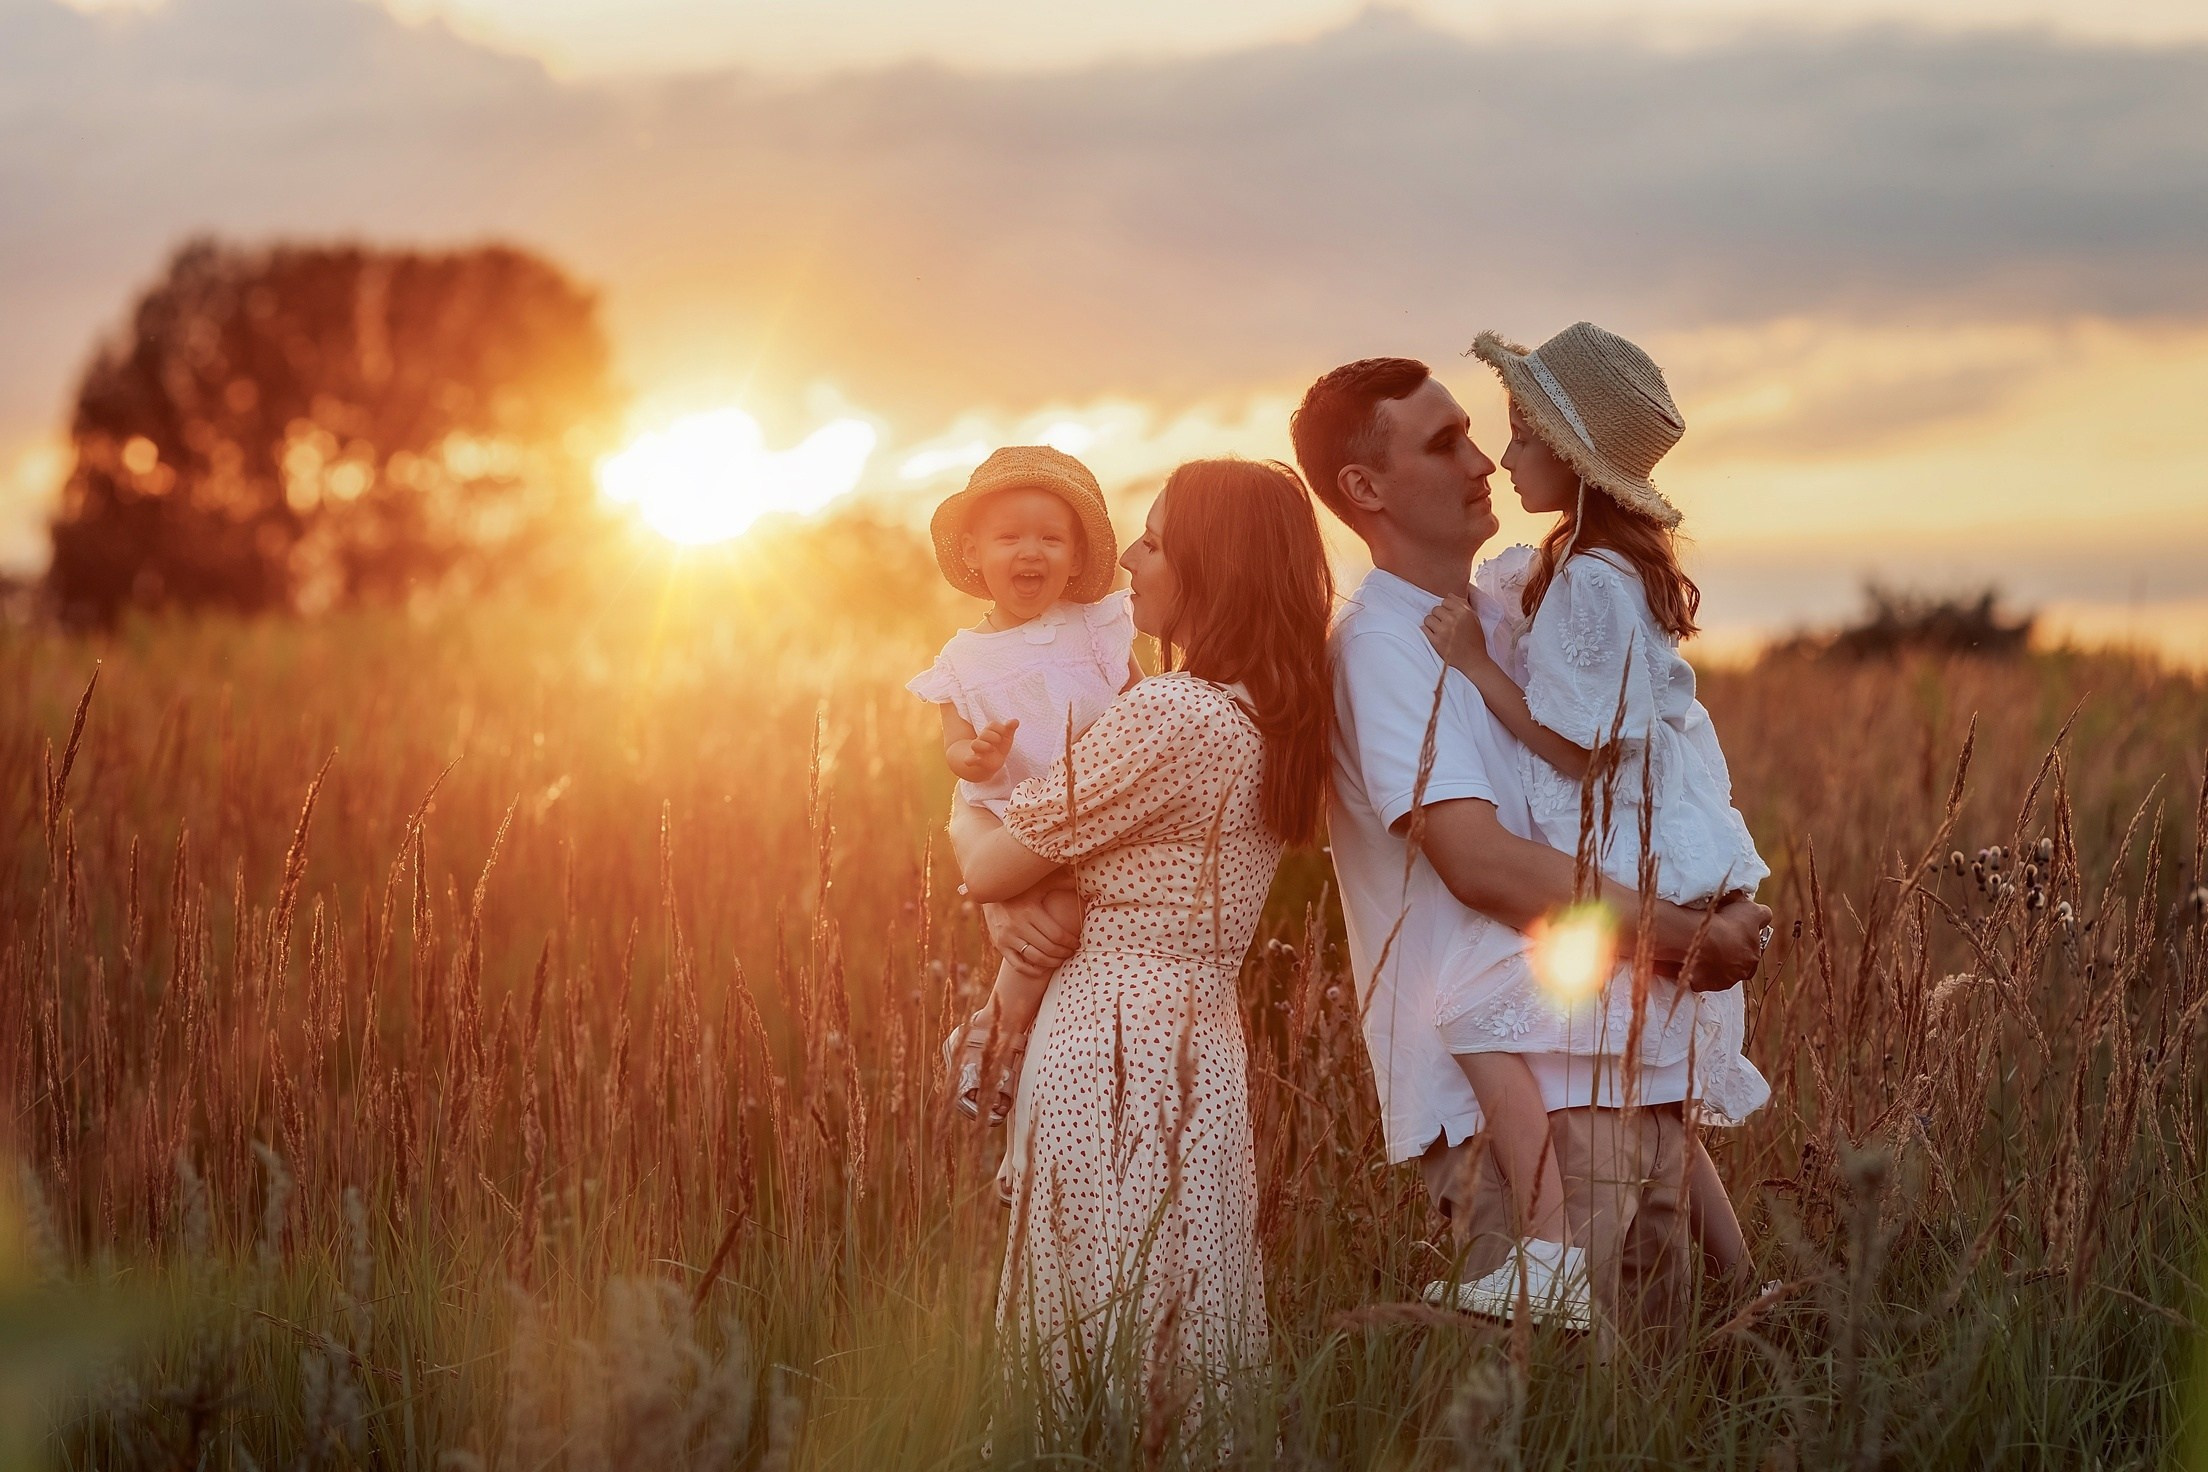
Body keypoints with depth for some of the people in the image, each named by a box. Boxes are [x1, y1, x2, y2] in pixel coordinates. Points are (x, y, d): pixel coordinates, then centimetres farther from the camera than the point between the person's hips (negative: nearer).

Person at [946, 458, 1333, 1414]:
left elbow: (991, 868, -9)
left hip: (1114, 1047, -9)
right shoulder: (1271, 718, 11)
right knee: (1189, 1376, 12)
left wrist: (965, 815, 12)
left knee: (1101, 1359, -3)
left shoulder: (1167, 717, -16)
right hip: (1203, 1037, 9)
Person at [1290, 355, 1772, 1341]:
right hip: (1521, 1089, -9)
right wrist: (1678, 936, -12)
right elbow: (1477, 857, -19)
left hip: (1631, 1074, 9)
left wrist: (1718, 920, 8)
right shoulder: (1379, 644, -9)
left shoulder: (1510, 620, 18)